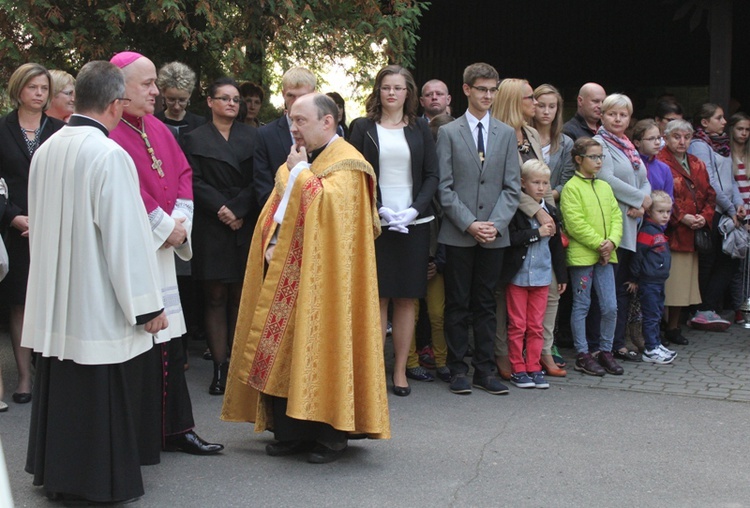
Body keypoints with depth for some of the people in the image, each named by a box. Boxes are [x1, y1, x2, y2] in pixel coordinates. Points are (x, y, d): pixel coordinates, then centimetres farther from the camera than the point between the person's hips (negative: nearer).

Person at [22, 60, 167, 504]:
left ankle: (56, 474, 27)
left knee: (60, 390, 16)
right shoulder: (109, 155, -17)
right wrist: (148, 305, -11)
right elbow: (127, 235, -17)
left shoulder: (46, 151, 5)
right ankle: (103, 482, 12)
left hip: (54, 302, 7)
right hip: (98, 305, -7)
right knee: (103, 396, 3)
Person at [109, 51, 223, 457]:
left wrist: (179, 221, -1)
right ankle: (139, 439, 3)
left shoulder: (157, 129, 15)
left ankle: (176, 429, 19)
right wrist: (164, 226, -12)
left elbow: (183, 172, 14)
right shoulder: (108, 133, -12)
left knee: (169, 341, 11)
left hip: (162, 248, 8)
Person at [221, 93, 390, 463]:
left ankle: (331, 436, 6)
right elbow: (275, 210, 16)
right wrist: (271, 246, -1)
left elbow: (325, 206, -24)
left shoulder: (346, 164, -7)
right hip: (286, 274, 7)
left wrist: (299, 172, -11)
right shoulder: (299, 161, 17)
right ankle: (291, 431, 15)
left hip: (321, 278, -7)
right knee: (284, 352, 6)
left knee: (321, 350, -4)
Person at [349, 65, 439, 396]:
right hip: (374, 222, -1)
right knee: (376, 297, -3)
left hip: (413, 224, 1)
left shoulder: (420, 128, 10)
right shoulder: (364, 128, 6)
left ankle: (401, 369, 8)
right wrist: (379, 209, -12)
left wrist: (415, 209, -9)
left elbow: (432, 175, 7)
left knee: (406, 299, 2)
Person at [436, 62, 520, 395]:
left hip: (495, 234, 2)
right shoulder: (448, 132, 3)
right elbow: (443, 187, -2)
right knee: (458, 304, 3)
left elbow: (512, 186, 6)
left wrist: (496, 224, -8)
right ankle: (458, 369, 10)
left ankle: (485, 370, 12)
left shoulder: (507, 134, 11)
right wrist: (469, 223, -12)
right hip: (457, 234, -2)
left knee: (486, 304, 7)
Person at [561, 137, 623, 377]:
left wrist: (612, 241, -7)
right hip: (581, 255, -6)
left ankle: (605, 351, 19)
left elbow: (616, 216, 10)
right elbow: (575, 223, -15)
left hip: (605, 256, 6)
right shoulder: (571, 187, -8)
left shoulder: (605, 187, 13)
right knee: (581, 306, 4)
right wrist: (599, 244, -15)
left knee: (610, 307, 5)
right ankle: (582, 355, 12)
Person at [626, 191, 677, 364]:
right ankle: (650, 350, 1)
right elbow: (637, 255, -18)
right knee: (651, 316, -4)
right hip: (648, 283, -9)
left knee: (657, 315, 16)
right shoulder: (647, 232, -17)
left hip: (659, 281, 9)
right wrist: (634, 279, -12)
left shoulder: (660, 231, 13)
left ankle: (656, 345, 25)